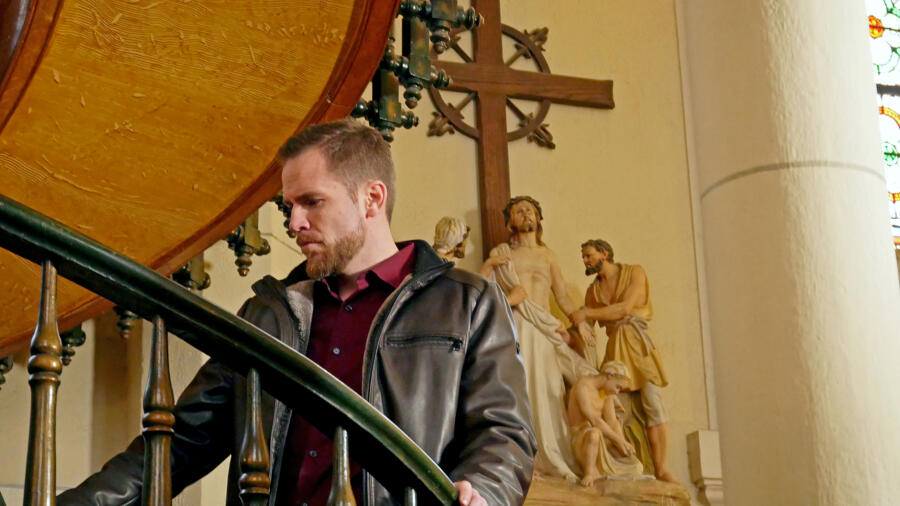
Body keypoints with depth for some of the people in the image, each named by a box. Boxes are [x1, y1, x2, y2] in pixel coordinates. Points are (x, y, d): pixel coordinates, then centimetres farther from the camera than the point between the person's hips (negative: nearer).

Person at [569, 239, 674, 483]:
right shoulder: (593, 290, 13)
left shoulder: (634, 272, 1)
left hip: (638, 342, -4)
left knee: (653, 403, -12)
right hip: (614, 347, 4)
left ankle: (662, 469, -15)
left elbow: (625, 308, -13)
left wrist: (588, 313, -13)